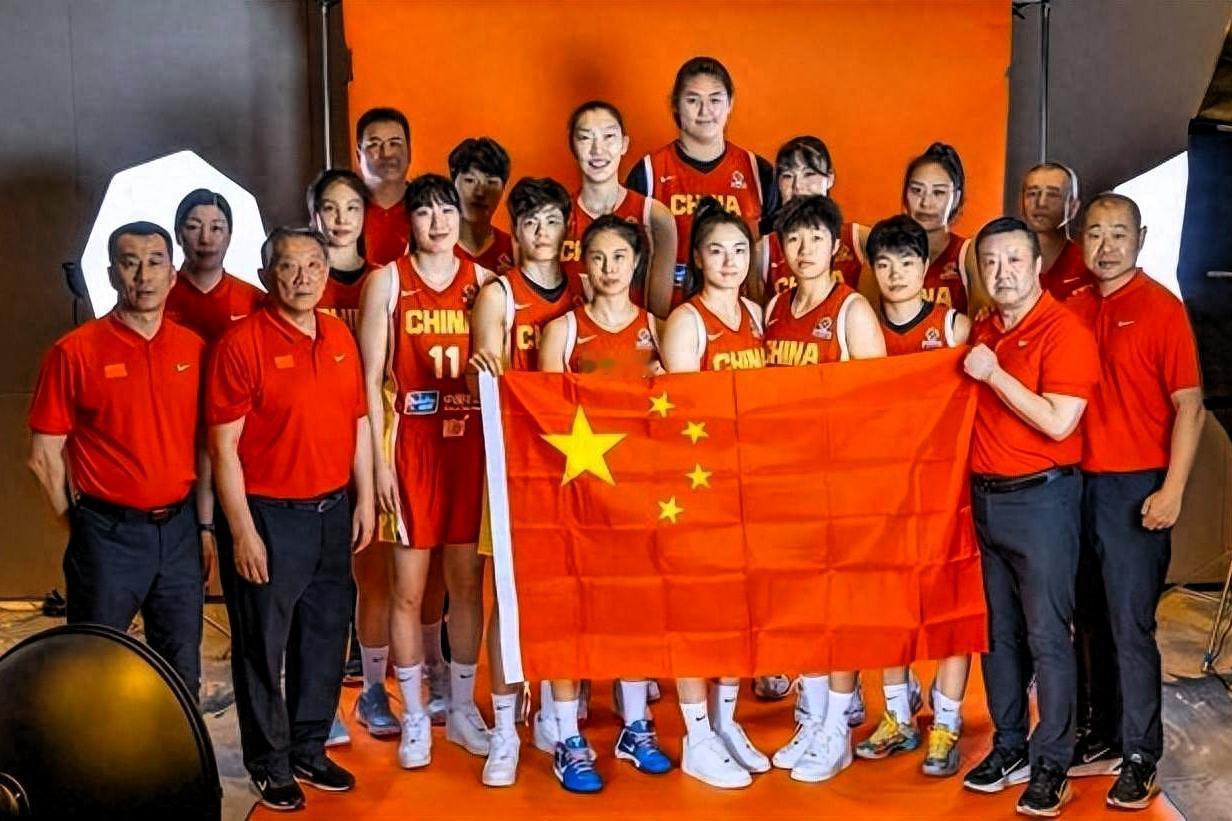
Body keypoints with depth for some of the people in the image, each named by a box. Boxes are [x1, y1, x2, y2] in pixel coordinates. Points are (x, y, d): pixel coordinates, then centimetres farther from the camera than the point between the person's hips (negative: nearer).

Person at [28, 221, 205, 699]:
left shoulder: (195, 350, 3)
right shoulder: (74, 352, -7)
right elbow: (45, 455, -4)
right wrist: (77, 523, 1)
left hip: (179, 529, 4)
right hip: (109, 534, -3)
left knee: (182, 674, 14)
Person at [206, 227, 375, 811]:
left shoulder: (340, 337, 7)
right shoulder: (242, 343, -12)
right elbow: (224, 445, -13)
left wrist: (365, 500, 9)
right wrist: (243, 531, -15)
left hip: (333, 511, 6)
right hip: (270, 515, -6)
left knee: (325, 636, 15)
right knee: (264, 645, 6)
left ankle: (309, 750, 31)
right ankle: (270, 763, 22)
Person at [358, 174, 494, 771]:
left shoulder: (482, 280, 8)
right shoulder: (387, 281, 1)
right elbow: (371, 379, -1)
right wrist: (379, 459, -8)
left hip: (471, 443, 2)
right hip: (411, 443, -2)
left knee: (468, 581, 9)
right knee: (408, 588, 3)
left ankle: (463, 708, 24)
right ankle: (414, 717, 17)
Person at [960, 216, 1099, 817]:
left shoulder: (1065, 331, -11)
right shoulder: (982, 332, 11)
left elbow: (1057, 422, -21)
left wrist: (993, 373, -18)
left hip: (1041, 497, -7)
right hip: (985, 496, 7)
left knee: (1046, 635, -1)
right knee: (998, 631, 13)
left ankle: (1051, 763, 9)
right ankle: (1008, 746, 25)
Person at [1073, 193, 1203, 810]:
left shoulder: (1161, 307, -7)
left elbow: (1189, 406, -10)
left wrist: (1172, 492, -15)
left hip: (1135, 488, -6)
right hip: (1079, 482, 6)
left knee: (1130, 625, -3)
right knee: (1093, 618, 14)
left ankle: (1140, 756, 8)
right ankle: (1104, 732, 27)